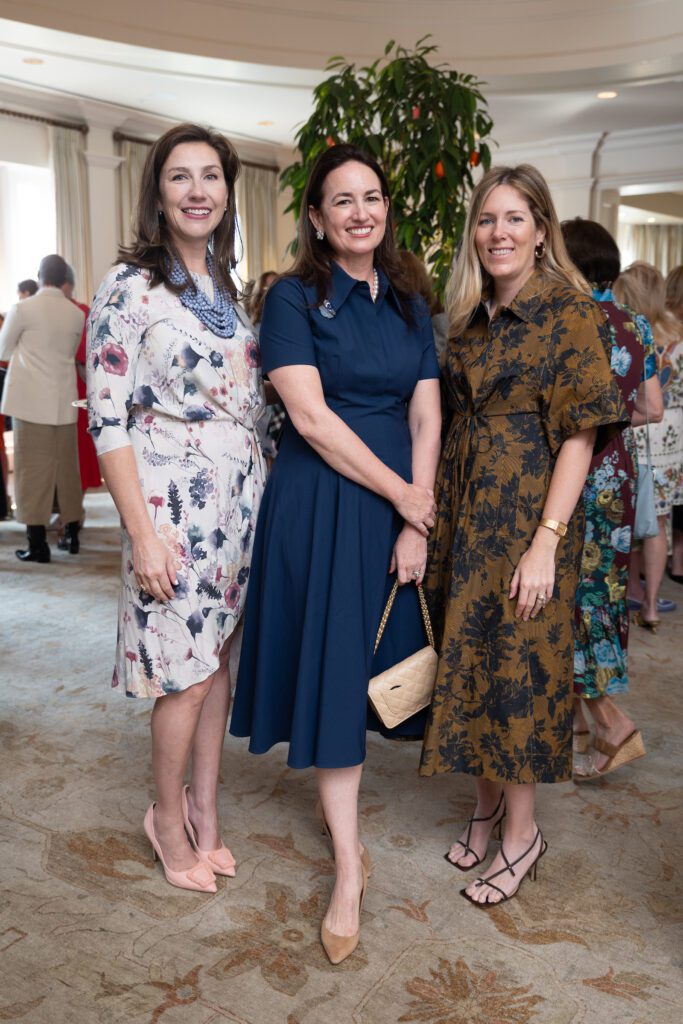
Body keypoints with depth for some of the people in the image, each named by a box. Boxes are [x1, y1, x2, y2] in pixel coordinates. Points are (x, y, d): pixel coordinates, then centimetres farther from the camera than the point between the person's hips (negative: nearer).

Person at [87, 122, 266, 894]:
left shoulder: (226, 286, 12)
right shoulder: (129, 287, -9)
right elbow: (107, 421, -13)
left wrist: (261, 496, 11)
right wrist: (143, 533, -17)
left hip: (240, 497, 6)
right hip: (173, 501, -6)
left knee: (219, 657, 13)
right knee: (186, 674, 1)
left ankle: (204, 809, 30)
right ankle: (168, 817, 25)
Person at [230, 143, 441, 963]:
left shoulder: (408, 306, 10)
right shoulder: (294, 298, -5)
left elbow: (425, 416, 4)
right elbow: (310, 415, -15)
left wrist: (417, 522, -8)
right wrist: (403, 495, -14)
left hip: (402, 507, 5)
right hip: (320, 504, -5)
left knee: (373, 664, 12)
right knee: (331, 666, 0)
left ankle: (335, 794, 37)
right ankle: (348, 867, 11)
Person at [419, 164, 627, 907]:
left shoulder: (570, 311, -8)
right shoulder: (468, 319, 11)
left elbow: (580, 434, -13)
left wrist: (546, 543, -19)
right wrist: (435, 510, 8)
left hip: (528, 507, -6)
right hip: (462, 507, 6)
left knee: (517, 661, 1)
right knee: (468, 654, 12)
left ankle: (521, 832, 19)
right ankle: (487, 801, 31)